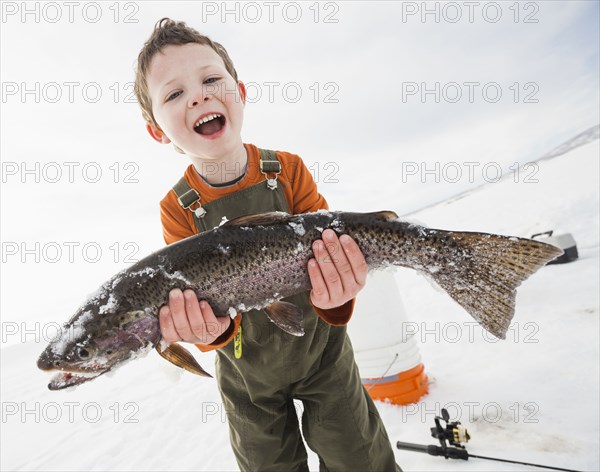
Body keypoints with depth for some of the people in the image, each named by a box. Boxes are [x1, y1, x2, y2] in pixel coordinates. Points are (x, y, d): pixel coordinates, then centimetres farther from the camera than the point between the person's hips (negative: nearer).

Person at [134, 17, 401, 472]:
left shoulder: (289, 170, -17)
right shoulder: (178, 210, -15)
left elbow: (325, 245, -20)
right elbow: (195, 292, -18)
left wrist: (333, 295, -42)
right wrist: (213, 327, -41)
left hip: (319, 346, 0)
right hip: (246, 370, 1)